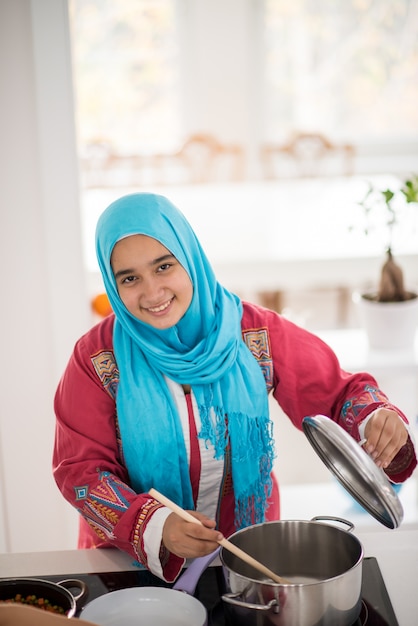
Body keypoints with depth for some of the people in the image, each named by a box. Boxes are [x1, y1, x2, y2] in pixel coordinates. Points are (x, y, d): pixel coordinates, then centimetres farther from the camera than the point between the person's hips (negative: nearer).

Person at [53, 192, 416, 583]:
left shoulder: (253, 332, -9)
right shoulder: (96, 358, -11)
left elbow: (336, 392, 0)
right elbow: (79, 469, -9)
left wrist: (377, 419, -22)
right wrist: (156, 526, -24)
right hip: (133, 559, -1)